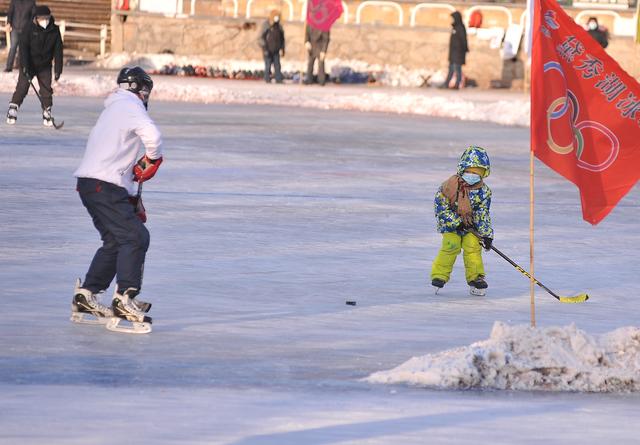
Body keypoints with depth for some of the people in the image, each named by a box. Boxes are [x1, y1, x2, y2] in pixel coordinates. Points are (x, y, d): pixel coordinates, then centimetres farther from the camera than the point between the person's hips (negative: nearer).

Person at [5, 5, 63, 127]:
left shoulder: (55, 31, -7)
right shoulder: (29, 30, -15)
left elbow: (58, 50, -3)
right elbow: (23, 48, -18)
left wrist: (58, 69, -6)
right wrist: (25, 66, -26)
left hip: (45, 66, 2)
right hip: (29, 65, -2)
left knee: (46, 89, -2)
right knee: (22, 87, -7)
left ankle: (47, 113, 8)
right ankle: (12, 111, -1)